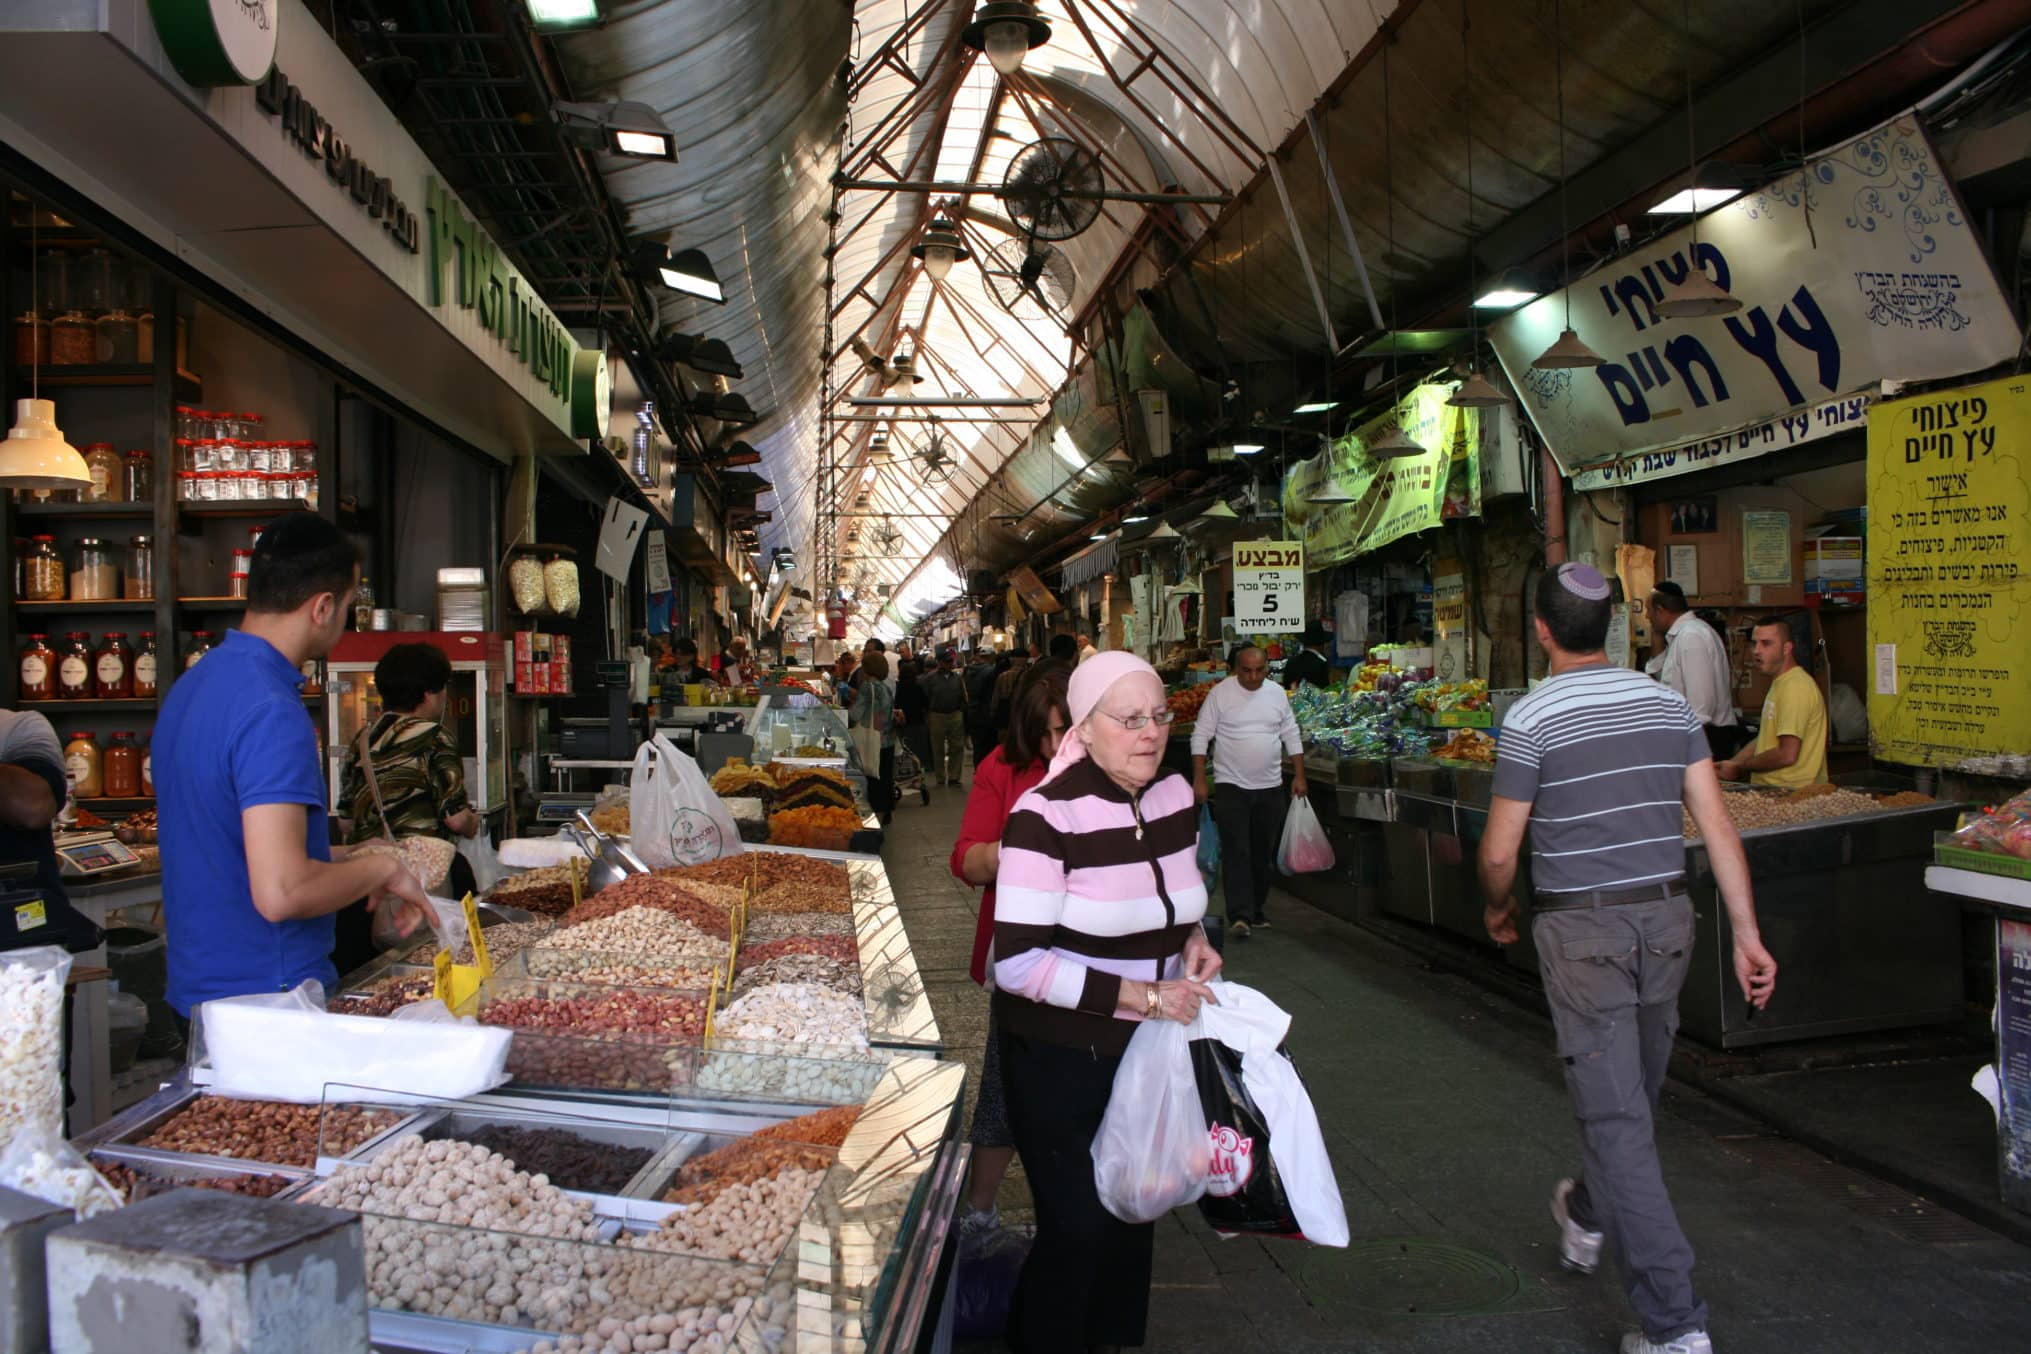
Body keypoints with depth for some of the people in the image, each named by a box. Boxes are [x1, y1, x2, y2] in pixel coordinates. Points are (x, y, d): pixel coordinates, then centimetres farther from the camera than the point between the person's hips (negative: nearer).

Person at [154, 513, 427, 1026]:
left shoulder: (191, 685, 7)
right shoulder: (273, 712, -23)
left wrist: (337, 860, 15)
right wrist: (382, 869, -14)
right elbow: (281, 892, -30)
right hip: (266, 998, -9)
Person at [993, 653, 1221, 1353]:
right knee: (1076, 1224, 3)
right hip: (1060, 1053, -6)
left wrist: (1192, 937, -3)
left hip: (1148, 1045, 6)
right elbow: (1018, 961, -25)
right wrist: (1142, 995, -25)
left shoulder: (1175, 795, -1)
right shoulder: (1047, 813, -22)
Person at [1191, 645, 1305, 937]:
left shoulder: (1277, 693, 6)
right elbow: (1201, 737, -4)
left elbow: (1291, 736, 13)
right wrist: (1199, 780, -8)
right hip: (1231, 786, -4)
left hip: (1270, 787, 4)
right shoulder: (1220, 693, -5)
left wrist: (1299, 776, 8)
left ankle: (1256, 909, 22)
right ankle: (1239, 915, -12)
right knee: (1236, 852, -10)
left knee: (1264, 853, 9)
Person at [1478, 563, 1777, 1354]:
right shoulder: (1669, 704, 4)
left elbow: (1499, 853, -10)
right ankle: (1587, 1217, 47)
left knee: (1617, 1119, -1)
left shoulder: (1531, 718, -12)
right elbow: (1717, 826, 1)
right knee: (1636, 1096, 23)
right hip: (1666, 919, 6)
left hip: (1583, 931, -6)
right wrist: (1746, 934, 4)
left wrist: (1498, 910, 10)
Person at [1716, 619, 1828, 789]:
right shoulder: (1780, 684, 18)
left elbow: (1787, 755, -20)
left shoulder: (1795, 687, -14)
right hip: (1772, 790, 9)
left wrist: (1739, 767, -9)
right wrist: (1731, 763, 10)